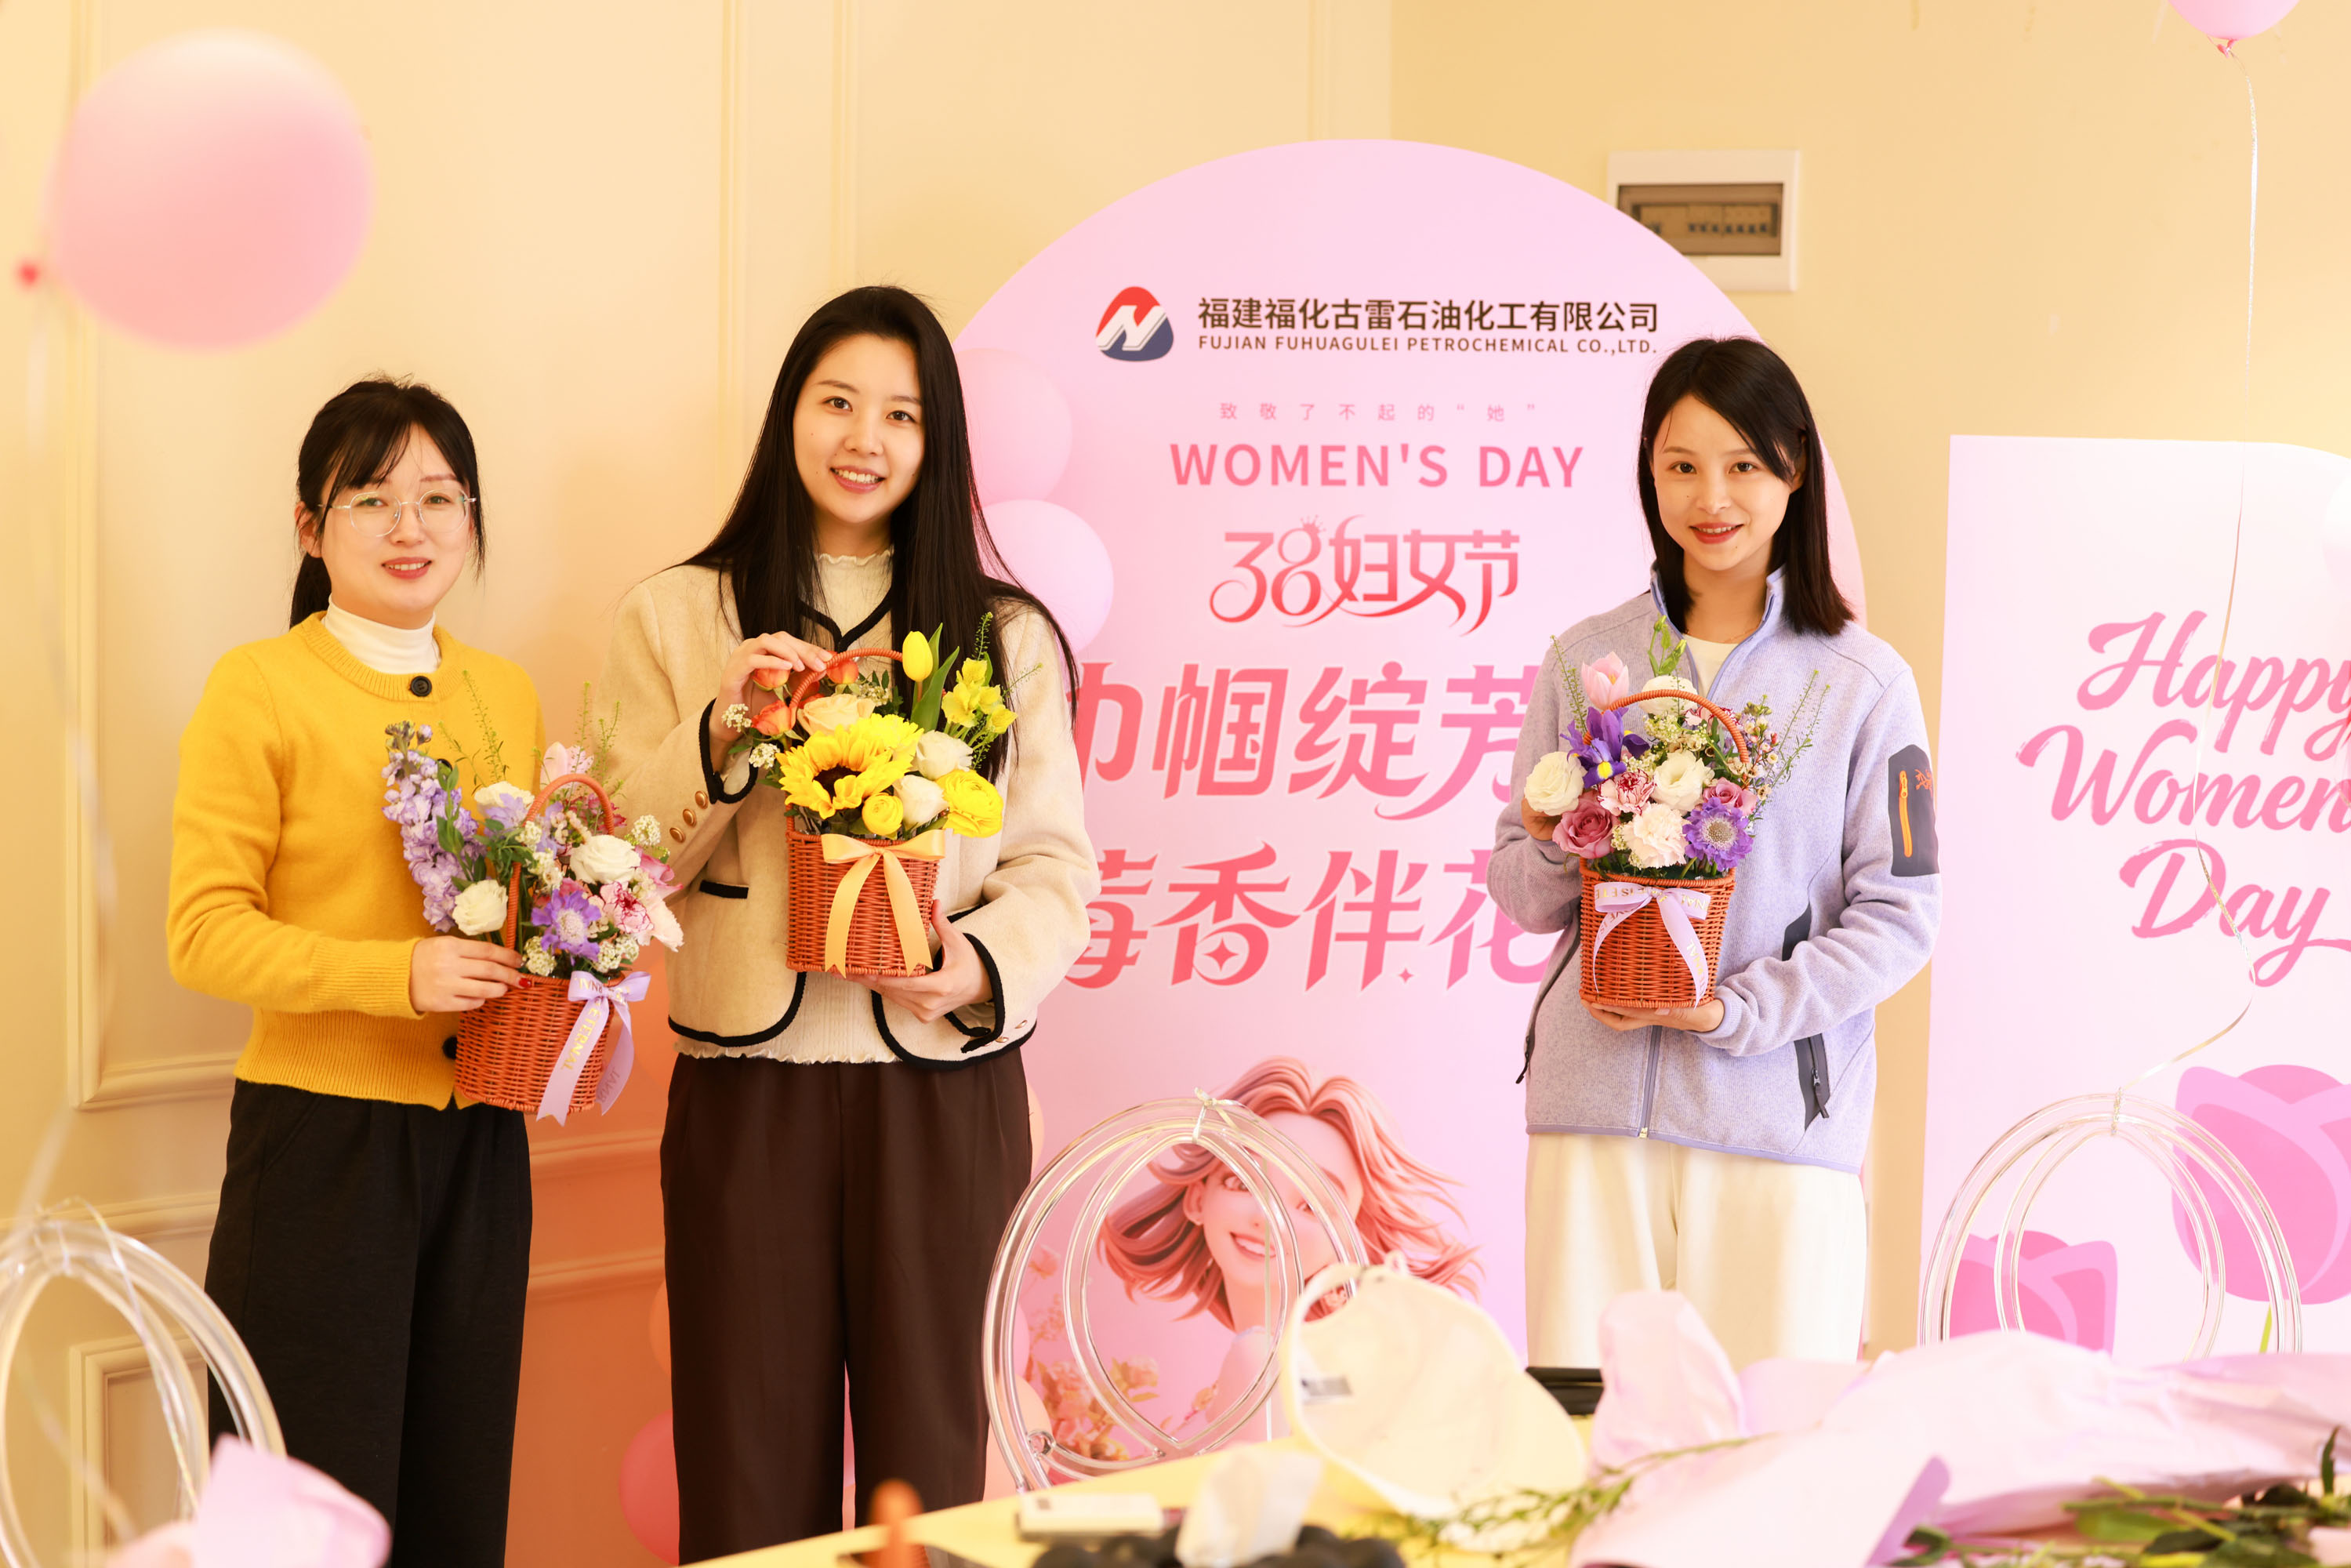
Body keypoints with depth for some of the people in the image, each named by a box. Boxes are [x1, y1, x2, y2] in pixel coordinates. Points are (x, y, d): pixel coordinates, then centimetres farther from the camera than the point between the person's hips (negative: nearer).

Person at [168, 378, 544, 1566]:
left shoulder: (507, 694, 13)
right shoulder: (260, 687, -5)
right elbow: (203, 932, -11)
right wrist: (400, 974, -22)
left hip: (477, 1139, 6)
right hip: (319, 1139, -5)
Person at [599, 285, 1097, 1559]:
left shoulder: (1005, 636, 9)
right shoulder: (674, 618, 8)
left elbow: (1056, 859, 6)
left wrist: (985, 964, -14)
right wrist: (718, 731, -12)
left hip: (943, 1085, 0)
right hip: (748, 1085, 0)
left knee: (928, 1455, 5)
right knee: (751, 1465, 4)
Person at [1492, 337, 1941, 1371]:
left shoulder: (1864, 683, 3)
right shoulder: (1584, 661, 11)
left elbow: (1899, 913, 0)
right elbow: (1516, 891, 15)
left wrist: (1736, 1011, -11)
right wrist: (1558, 857, -8)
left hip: (1778, 1109, -2)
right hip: (1594, 1100, 2)